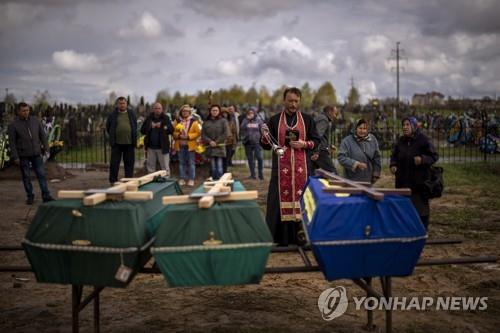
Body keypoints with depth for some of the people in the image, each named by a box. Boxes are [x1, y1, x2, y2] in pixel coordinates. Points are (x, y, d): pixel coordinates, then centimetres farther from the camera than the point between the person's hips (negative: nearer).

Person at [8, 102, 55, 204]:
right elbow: (12, 142, -7)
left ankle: (46, 196, -1)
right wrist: (15, 157, -11)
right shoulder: (13, 125, -6)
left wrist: (45, 148, 6)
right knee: (26, 176, 6)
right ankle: (30, 196, 17)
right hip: (23, 155, -2)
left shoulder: (35, 121, 2)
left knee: (41, 174, -2)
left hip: (36, 154, 2)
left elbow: (42, 135, 8)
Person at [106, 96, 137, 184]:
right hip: (116, 143, -1)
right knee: (114, 162, -1)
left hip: (129, 143, 1)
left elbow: (135, 126, 17)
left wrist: (134, 138, 11)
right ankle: (113, 180, 8)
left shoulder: (131, 114, 9)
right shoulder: (113, 115, 4)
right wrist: (112, 136, 11)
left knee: (129, 163, 5)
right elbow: (108, 127, 14)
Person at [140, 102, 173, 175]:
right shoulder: (149, 118, 7)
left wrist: (161, 127, -18)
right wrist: (150, 127, -10)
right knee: (150, 166, 12)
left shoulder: (165, 118, 0)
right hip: (151, 147, 3)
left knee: (165, 166, 0)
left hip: (162, 147, -3)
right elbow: (142, 130, 4)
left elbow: (171, 130, -9)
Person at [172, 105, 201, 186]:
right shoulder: (177, 121, 7)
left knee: (191, 163, 1)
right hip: (180, 145, 3)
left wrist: (188, 136, -15)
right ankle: (182, 179, 16)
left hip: (190, 145, -2)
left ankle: (191, 179, 8)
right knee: (181, 163, 8)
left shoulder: (194, 121, -1)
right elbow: (173, 132, 7)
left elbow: (198, 132, -4)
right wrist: (179, 135, -13)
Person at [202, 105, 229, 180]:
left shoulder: (223, 121, 3)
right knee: (213, 166, 5)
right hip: (210, 147, 3)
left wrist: (216, 142, -8)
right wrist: (210, 141, -10)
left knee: (219, 165, -7)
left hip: (220, 146, -3)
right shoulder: (206, 122, 11)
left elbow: (226, 134, -5)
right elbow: (203, 134, 5)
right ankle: (213, 180, 9)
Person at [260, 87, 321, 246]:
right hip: (281, 168, -1)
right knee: (281, 198, -2)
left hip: (302, 168, 1)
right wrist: (265, 136, -16)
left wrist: (304, 144, -11)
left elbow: (317, 141, 8)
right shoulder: (274, 120, 5)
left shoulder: (307, 120, 7)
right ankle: (281, 237, 5)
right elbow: (265, 145, 6)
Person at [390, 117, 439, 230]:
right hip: (403, 181, 5)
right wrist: (393, 165, -1)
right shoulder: (400, 141, 10)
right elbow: (394, 156, 19)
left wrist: (422, 159, -25)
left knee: (421, 205, 4)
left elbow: (434, 156, -7)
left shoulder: (423, 140, -7)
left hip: (419, 181, -5)